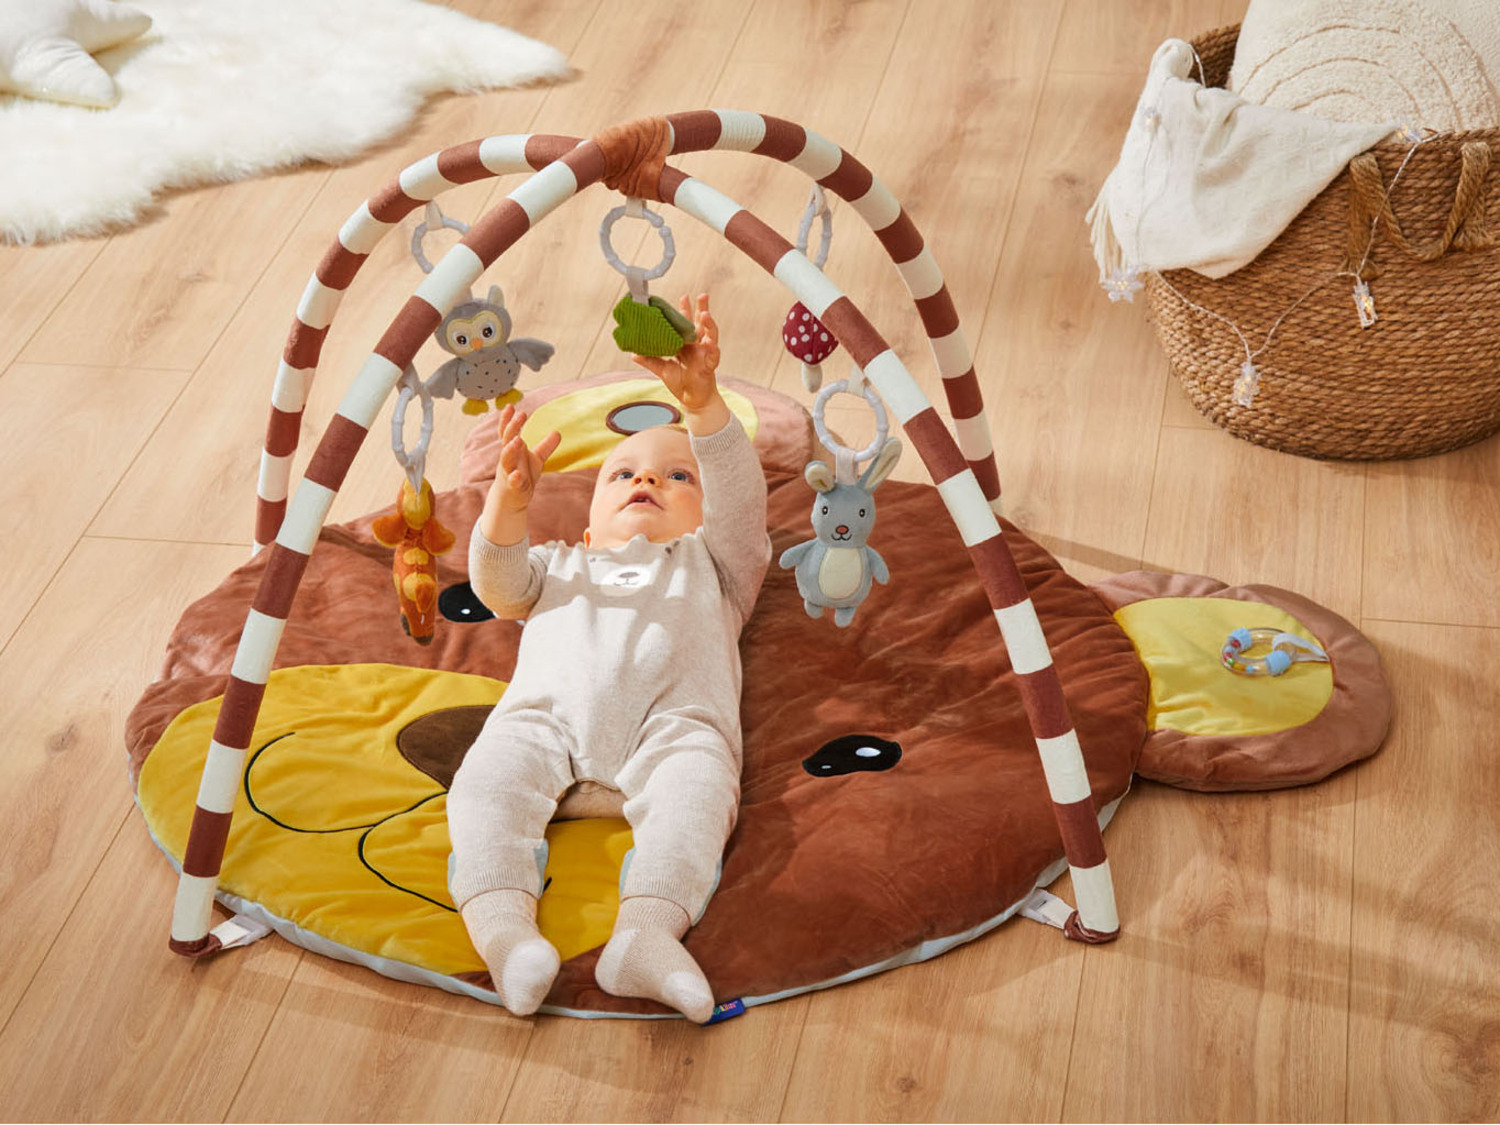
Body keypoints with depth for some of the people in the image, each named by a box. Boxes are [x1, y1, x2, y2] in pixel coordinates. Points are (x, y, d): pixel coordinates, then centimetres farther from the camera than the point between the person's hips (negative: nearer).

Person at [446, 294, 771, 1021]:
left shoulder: (710, 565, 40)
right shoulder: (562, 566, 45)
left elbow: (741, 499, 21)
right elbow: (498, 583, 25)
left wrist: (701, 403, 4)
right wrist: (509, 503, 5)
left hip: (672, 719, -1)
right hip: (546, 713, 2)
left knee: (697, 785, -34)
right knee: (490, 776, -30)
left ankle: (648, 930, -51)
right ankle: (500, 925, -46)